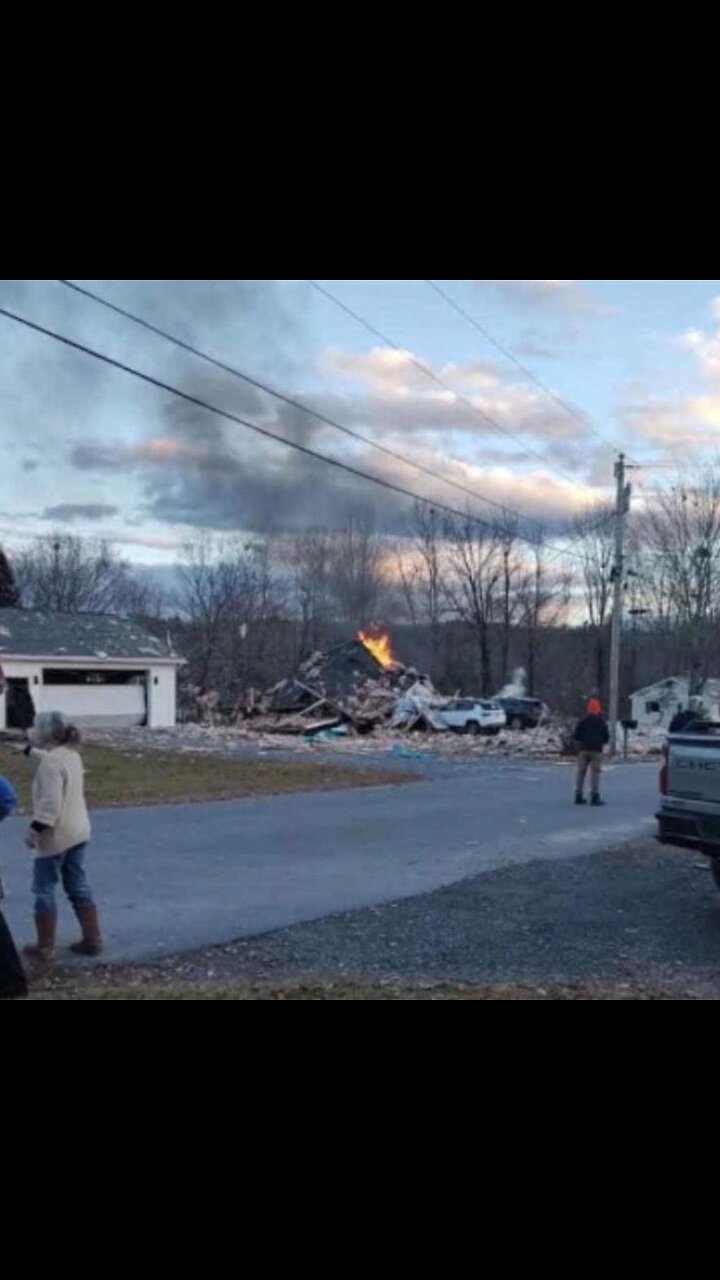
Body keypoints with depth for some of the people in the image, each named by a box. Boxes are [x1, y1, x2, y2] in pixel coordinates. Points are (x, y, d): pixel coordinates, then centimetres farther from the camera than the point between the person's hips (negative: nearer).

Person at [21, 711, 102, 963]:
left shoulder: (51, 762, -20)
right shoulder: (72, 754, 9)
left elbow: (50, 802, -26)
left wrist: (35, 828, -22)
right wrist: (32, 750, 39)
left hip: (55, 836, -9)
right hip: (78, 832, 9)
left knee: (44, 890, 2)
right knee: (78, 886, 15)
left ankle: (45, 948, 7)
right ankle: (92, 940, 17)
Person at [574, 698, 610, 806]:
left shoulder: (582, 720, 3)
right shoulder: (601, 721, -1)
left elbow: (576, 735, 2)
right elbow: (606, 735, 2)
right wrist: (603, 743, 21)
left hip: (584, 749, 2)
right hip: (596, 749, -2)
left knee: (581, 772, 6)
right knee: (595, 773, -3)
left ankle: (579, 796, 6)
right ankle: (595, 796, -9)